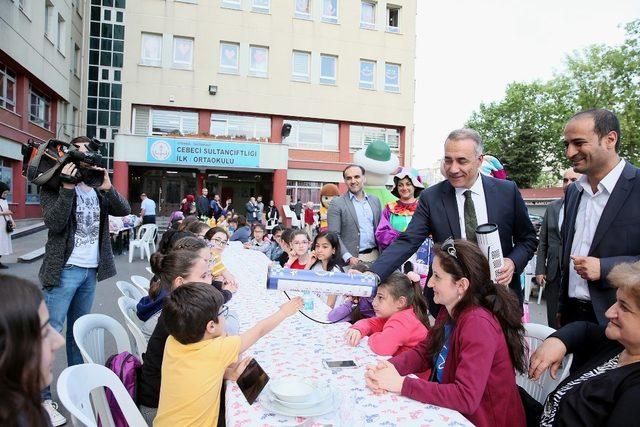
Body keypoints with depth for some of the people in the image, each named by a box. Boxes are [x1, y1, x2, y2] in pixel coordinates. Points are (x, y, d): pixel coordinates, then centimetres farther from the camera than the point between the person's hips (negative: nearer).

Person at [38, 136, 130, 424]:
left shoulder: (96, 188, 10)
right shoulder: (55, 186, -5)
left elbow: (124, 210, 1)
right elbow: (53, 223, -18)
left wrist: (107, 187, -13)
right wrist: (67, 187, -22)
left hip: (91, 270, 6)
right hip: (64, 270, -5)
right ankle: (41, 398, 8)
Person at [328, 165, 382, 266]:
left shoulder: (375, 200, 12)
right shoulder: (337, 203, -3)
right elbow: (334, 235, -8)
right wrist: (348, 257, -18)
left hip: (375, 256, 4)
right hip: (353, 259, -4)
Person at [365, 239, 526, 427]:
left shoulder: (478, 323, -26)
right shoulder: (449, 310, -2)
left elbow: (466, 397, -30)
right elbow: (424, 351, 3)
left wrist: (401, 384, -27)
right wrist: (389, 366, -15)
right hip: (452, 410, 6)